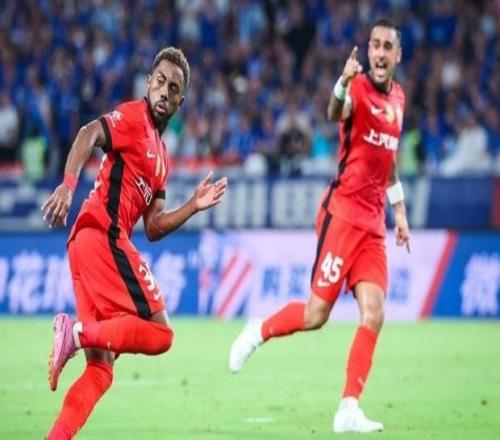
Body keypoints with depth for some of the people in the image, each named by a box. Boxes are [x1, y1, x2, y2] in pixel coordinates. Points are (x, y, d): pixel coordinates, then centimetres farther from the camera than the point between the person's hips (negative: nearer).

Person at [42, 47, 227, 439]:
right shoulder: (133, 117, 0)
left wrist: (194, 206, 12)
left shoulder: (162, 157, 25)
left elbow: (153, 228, 24)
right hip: (103, 236, -9)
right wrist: (67, 186, -34)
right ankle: (77, 333, -20)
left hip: (86, 245, 9)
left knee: (101, 368, 5)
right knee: (159, 333, -12)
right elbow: (90, 135, -19)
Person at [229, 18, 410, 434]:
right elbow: (335, 113, -34)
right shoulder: (357, 89, -10)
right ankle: (257, 332, 23)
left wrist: (399, 210, 26)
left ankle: (349, 409, -4)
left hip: (374, 222, 6)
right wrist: (343, 85, -56)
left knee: (374, 313, -6)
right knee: (316, 314, -6)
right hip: (342, 212, -6)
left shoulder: (398, 97, 13)